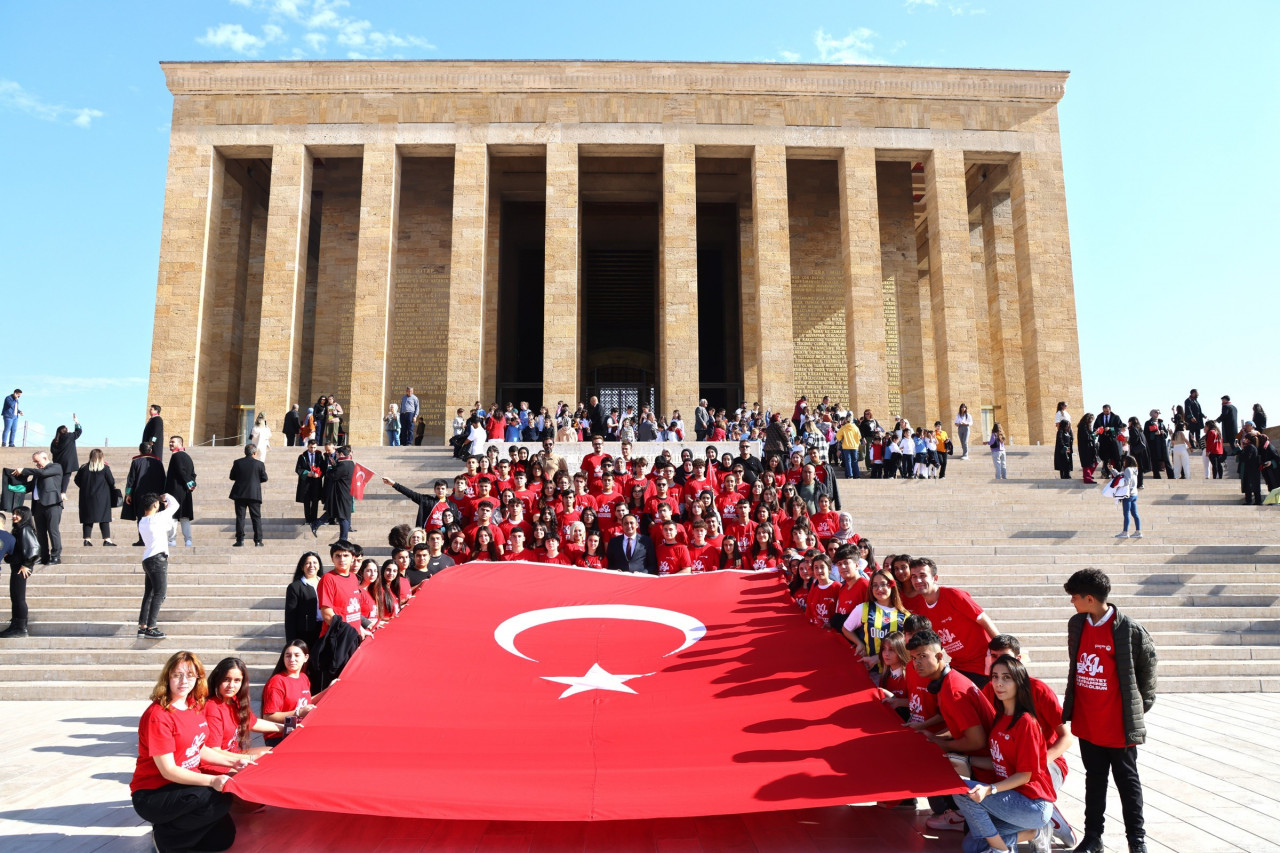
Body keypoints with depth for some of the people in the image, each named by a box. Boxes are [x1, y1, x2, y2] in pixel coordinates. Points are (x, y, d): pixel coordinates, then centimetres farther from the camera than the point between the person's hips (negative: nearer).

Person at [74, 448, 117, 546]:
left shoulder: (83, 468, 2)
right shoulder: (104, 468, -8)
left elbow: (77, 481, 8)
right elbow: (112, 482, -4)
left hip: (86, 497, 3)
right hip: (101, 497, -3)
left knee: (87, 518, 8)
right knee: (104, 517, -1)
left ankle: (87, 539, 4)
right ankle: (106, 539, -5)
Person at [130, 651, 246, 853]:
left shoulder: (195, 706, 3)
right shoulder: (157, 716, -21)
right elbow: (168, 770, -23)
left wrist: (233, 762, 4)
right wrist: (211, 780, -33)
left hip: (184, 786, 7)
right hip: (152, 794, -7)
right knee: (220, 799, -30)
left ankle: (170, 826, 14)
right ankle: (163, 835, -8)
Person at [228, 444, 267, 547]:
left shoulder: (237, 462, 0)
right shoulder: (259, 464, -5)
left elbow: (232, 477, 5)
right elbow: (264, 478, -1)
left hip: (240, 494, 1)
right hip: (254, 494, -1)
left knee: (240, 517, 5)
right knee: (256, 517, 5)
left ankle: (240, 540, 0)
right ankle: (258, 540, 2)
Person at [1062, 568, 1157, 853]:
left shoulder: (1128, 629, -16)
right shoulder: (1076, 624, 2)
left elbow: (1148, 663, -3)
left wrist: (1141, 703, 2)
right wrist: (1071, 706, 13)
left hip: (1118, 724, -5)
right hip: (1086, 723, 5)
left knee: (1127, 781, 10)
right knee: (1094, 779, 15)